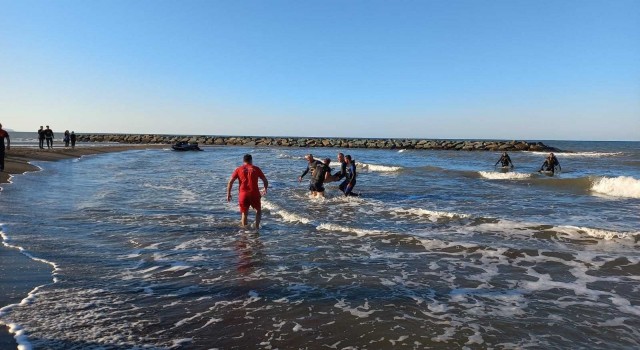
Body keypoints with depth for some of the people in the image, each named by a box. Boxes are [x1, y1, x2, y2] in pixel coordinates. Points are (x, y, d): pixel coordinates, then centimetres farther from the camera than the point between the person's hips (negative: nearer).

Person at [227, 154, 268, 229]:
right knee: (258, 210, 19)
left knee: (244, 213, 16)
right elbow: (265, 181, 10)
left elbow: (230, 182, 1)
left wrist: (228, 194, 7)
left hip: (243, 194, 1)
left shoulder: (239, 169, 8)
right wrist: (265, 189, 29)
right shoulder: (256, 169, 8)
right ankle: (257, 227, 4)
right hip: (254, 194, -1)